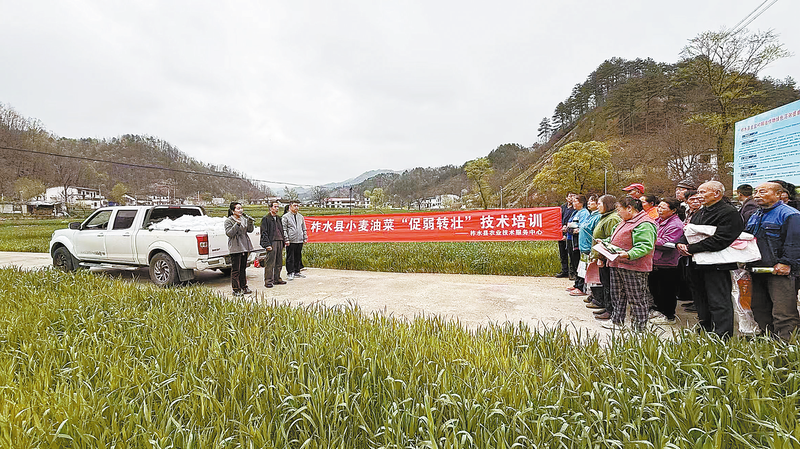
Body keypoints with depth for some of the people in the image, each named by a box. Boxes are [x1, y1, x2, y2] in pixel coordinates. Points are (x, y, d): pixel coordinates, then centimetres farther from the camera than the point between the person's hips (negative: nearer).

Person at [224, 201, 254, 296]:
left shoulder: (244, 219, 10)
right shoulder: (228, 221, -5)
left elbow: (250, 230, 5)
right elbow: (228, 233, -15)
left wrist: (250, 222, -11)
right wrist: (237, 225, -25)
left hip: (244, 246, 6)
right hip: (235, 248, -6)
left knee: (243, 268, 13)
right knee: (235, 270, -3)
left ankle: (243, 287, 22)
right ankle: (236, 290, 4)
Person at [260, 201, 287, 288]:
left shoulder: (279, 219, 18)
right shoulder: (266, 219, -3)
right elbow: (264, 233, -7)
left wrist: (282, 242, 14)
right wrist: (267, 244, -15)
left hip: (279, 242, 7)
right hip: (271, 242, -7)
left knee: (279, 263, 10)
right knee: (270, 263, -6)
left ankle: (277, 279, 19)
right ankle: (268, 281, 0)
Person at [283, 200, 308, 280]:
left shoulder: (301, 216, 17)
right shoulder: (286, 216, -1)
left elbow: (304, 228, 21)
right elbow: (284, 229, -5)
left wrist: (305, 237, 13)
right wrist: (286, 239, -11)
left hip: (300, 241, 5)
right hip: (291, 241, -5)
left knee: (298, 257, 10)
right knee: (290, 258, -1)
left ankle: (297, 272, 20)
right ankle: (290, 273, 6)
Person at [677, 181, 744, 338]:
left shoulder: (729, 213, -11)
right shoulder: (699, 213, 18)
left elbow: (720, 240, -21)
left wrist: (691, 248, -19)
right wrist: (681, 243, -4)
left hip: (716, 266, -9)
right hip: (697, 264, 9)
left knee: (719, 303, -4)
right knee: (701, 302, 17)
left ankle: (722, 339, 4)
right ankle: (705, 333, 30)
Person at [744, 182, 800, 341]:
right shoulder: (755, 217, 18)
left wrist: (786, 263, -20)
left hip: (779, 271, -8)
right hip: (757, 271, 8)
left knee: (783, 312, -6)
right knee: (758, 309, 15)